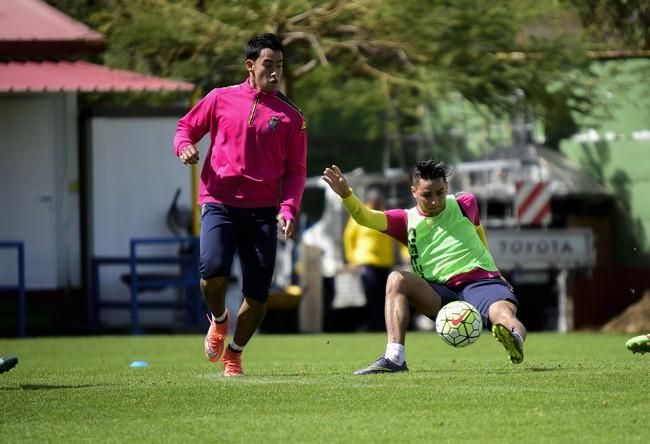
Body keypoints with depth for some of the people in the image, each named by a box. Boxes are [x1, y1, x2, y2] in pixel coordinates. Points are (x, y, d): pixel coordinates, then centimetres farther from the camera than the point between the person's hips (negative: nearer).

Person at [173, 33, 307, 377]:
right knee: (213, 271, -24)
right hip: (219, 203, -1)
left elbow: (295, 171, 7)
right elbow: (186, 126, 17)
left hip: (262, 210, 1)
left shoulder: (290, 116, 7)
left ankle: (234, 354, 23)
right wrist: (184, 146, -7)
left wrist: (288, 209, -8)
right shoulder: (221, 99, 7)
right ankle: (219, 321, 10)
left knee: (258, 294, -2)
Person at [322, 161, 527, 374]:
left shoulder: (463, 204, 8)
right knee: (397, 280, -23)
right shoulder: (407, 220, 6)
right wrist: (346, 194, -29)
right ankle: (394, 358, -32)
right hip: (443, 295, 2)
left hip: (481, 282, -2)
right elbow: (367, 218, -10)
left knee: (505, 311, -35)